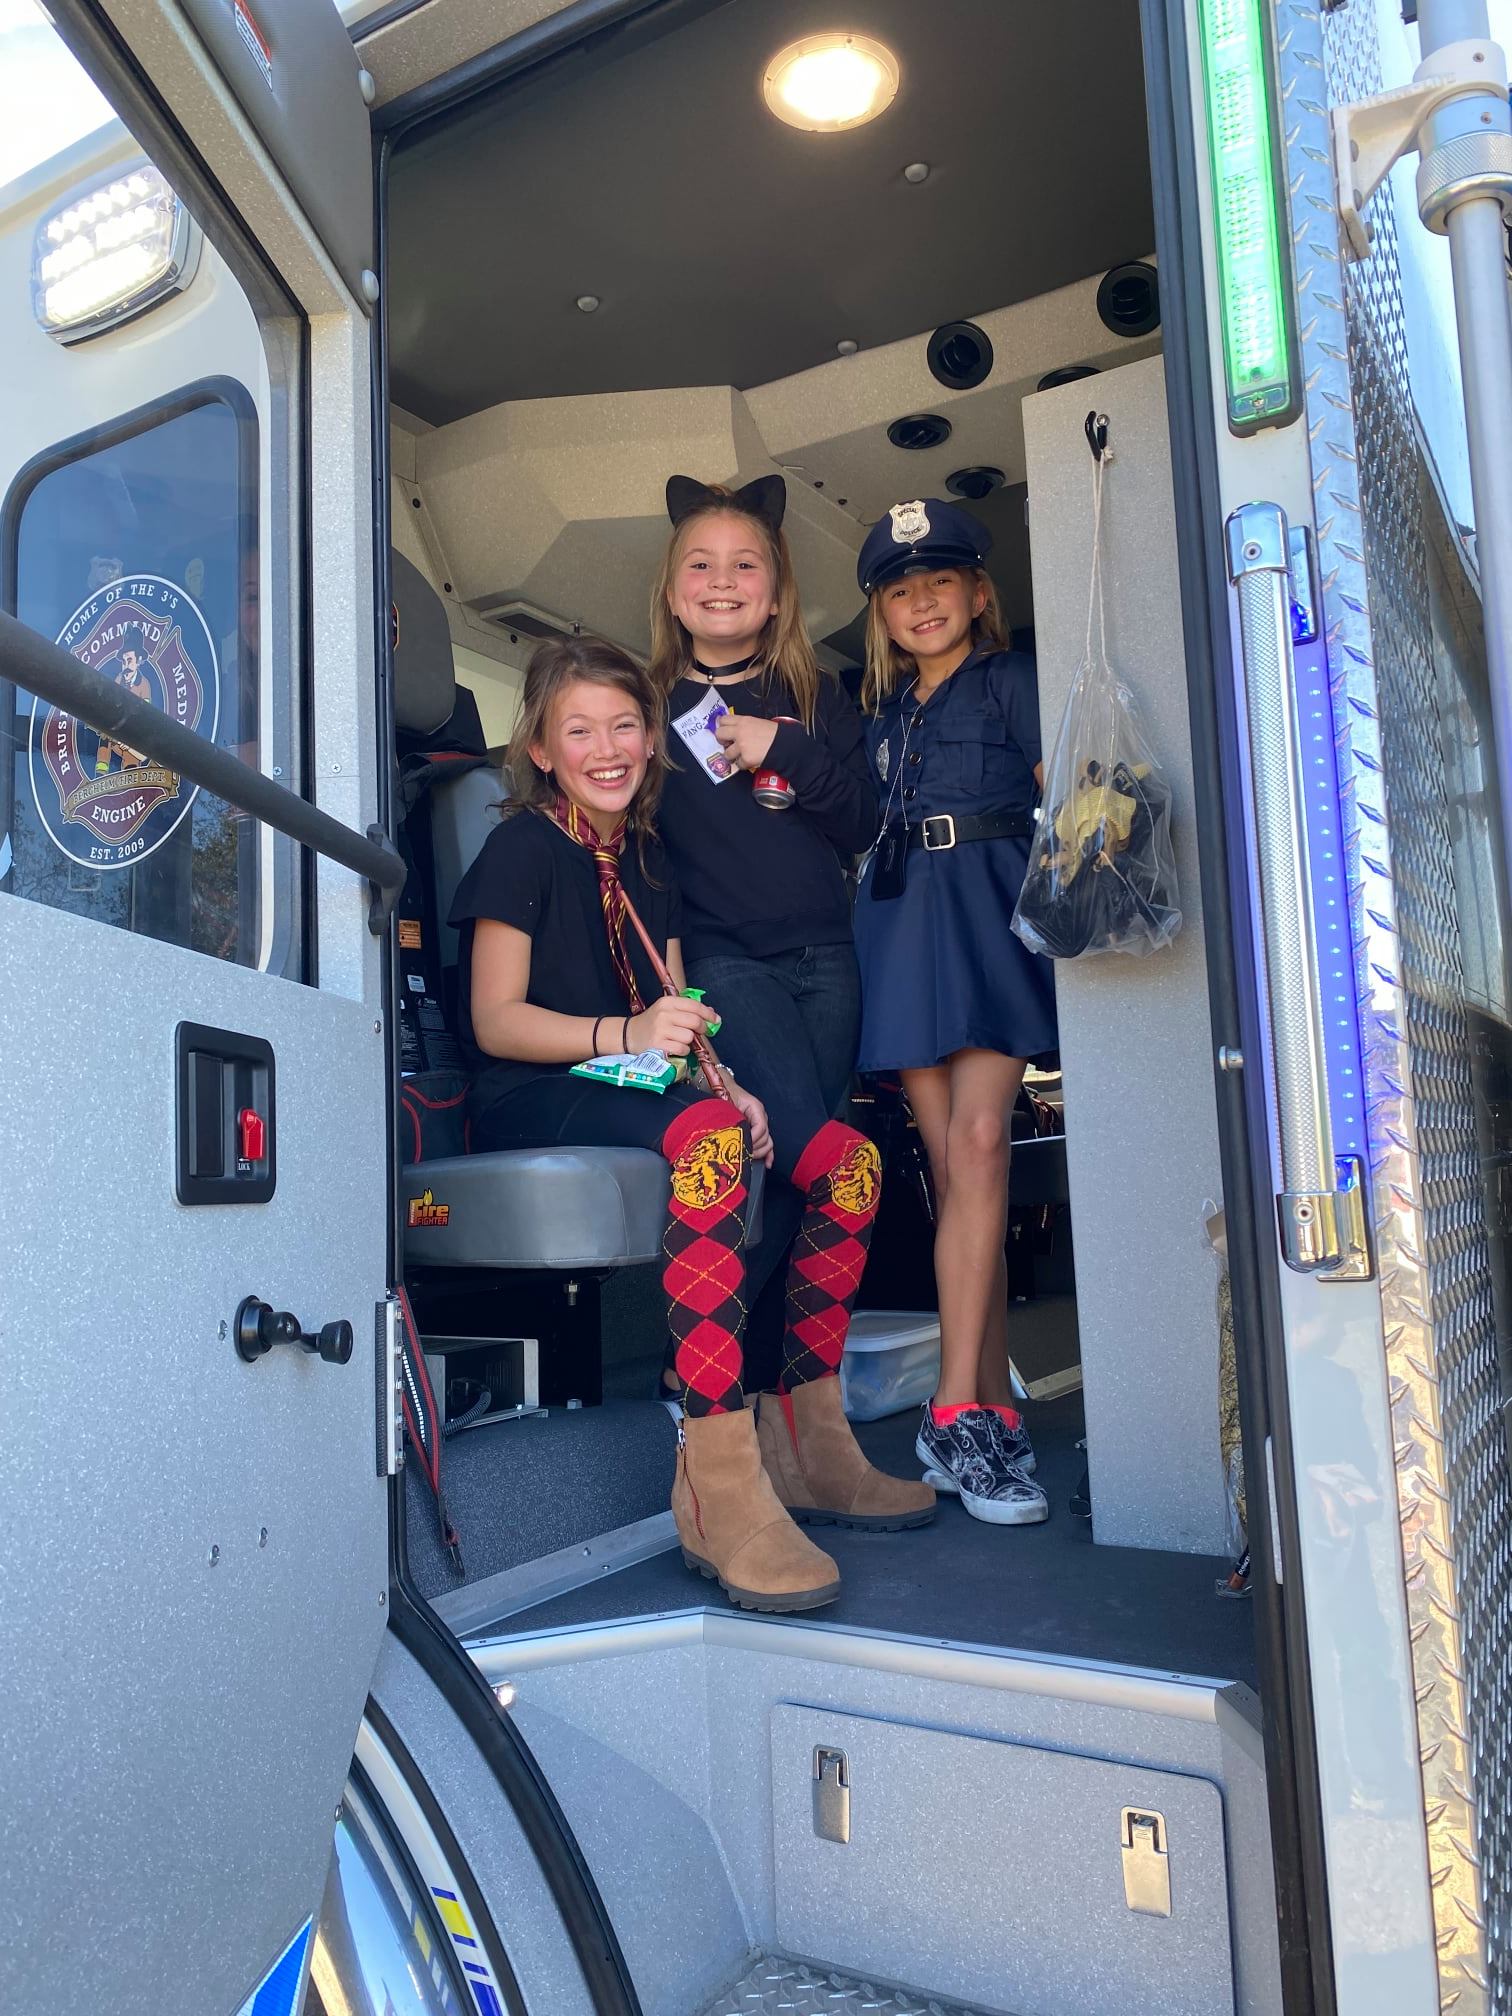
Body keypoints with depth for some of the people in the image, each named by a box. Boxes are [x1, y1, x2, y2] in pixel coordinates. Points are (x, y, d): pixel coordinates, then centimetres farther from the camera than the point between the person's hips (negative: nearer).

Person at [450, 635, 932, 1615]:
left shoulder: (648, 856, 17)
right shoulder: (522, 846, -3)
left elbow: (674, 1017, 15)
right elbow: (495, 1020, -11)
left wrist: (725, 1085, -5)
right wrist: (623, 1035, -25)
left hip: (631, 1093, 7)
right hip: (529, 1103, -7)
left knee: (845, 1154, -9)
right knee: (703, 1132, -38)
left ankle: (811, 1439, -2)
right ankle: (719, 1491, -39)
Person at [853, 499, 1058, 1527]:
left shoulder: (1013, 680, 9)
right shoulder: (882, 709, 23)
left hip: (993, 910, -4)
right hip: (905, 920, 4)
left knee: (978, 1138, -17)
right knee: (952, 1161, -1)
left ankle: (958, 1410, -14)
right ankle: (994, 1413, 3)